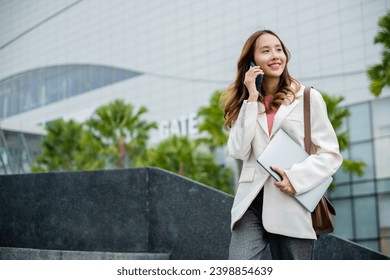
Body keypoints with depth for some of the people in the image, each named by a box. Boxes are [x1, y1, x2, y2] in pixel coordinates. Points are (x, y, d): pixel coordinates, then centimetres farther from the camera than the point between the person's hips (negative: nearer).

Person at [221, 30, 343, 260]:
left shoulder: (308, 98, 4)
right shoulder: (246, 103, 13)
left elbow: (331, 154, 1)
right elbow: (238, 151, -3)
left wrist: (296, 178, -15)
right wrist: (252, 100, -4)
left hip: (293, 207, -2)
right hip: (251, 203, 2)